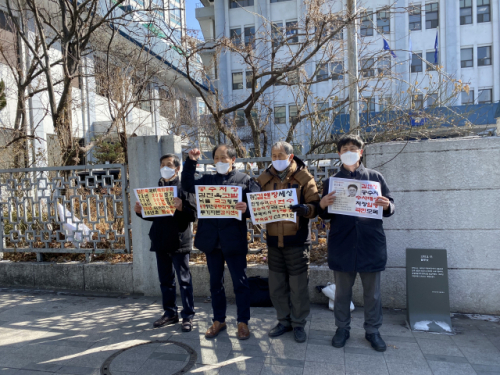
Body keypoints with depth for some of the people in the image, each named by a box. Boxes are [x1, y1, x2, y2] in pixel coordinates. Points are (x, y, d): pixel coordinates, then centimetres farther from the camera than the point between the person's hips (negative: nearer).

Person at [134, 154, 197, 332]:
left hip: (179, 242, -6)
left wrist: (181, 207, -29)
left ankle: (188, 316, 12)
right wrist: (141, 212, -1)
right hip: (161, 242, 7)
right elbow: (153, 215, 18)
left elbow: (193, 215, -12)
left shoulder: (183, 187, -6)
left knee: (184, 280, 1)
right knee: (165, 280, 15)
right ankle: (170, 313, 28)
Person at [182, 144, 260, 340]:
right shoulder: (207, 180, 13)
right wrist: (191, 161, 1)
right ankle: (218, 320, 30)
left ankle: (243, 322, 21)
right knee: (215, 282, 15)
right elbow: (187, 185, 5)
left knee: (240, 282, 5)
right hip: (211, 240, 4)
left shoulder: (245, 180, 1)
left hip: (234, 239, -4)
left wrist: (247, 208, -25)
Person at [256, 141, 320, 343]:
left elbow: (316, 206, -8)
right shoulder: (265, 178, 8)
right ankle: (284, 321, 31)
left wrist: (304, 209, -29)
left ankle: (298, 324, 25)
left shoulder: (304, 178, -2)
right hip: (274, 240, 4)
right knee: (276, 286, 12)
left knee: (298, 286, 6)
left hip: (297, 240, -3)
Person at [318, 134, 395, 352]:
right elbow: (325, 215, 8)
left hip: (371, 243, 0)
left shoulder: (375, 177, 6)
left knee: (372, 291, 10)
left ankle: (373, 330, 28)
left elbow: (390, 207, 6)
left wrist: (387, 206, -17)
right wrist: (323, 205, -14)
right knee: (342, 291, 11)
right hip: (342, 244, 1)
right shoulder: (332, 181, 8)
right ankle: (342, 328, 28)